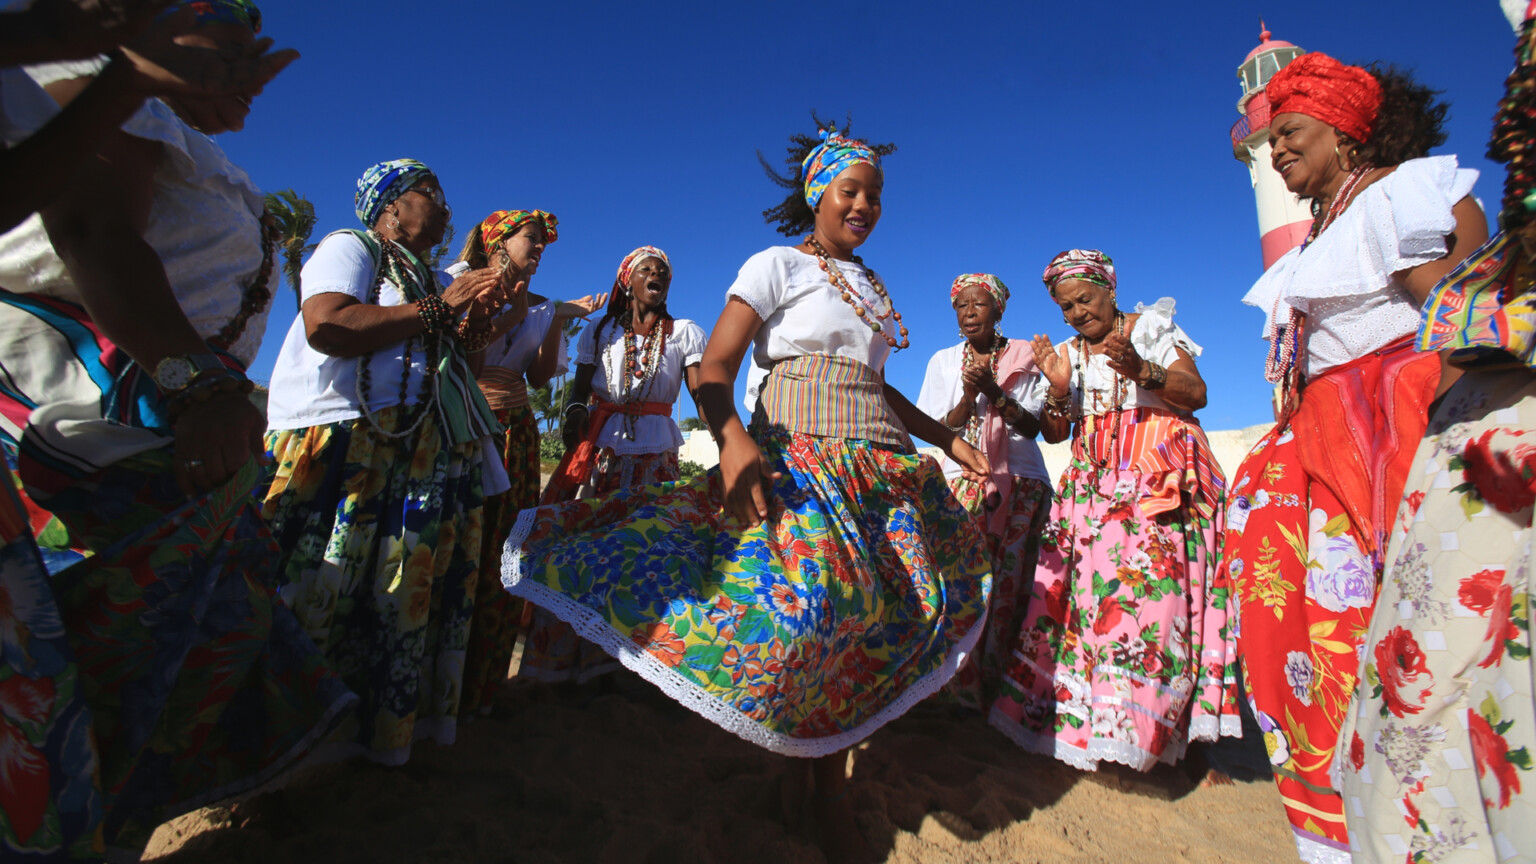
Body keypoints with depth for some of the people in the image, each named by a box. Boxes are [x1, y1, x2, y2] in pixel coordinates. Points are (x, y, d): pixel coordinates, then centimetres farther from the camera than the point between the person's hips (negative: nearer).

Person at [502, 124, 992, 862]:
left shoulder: (871, 286, 20)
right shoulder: (776, 266, 0)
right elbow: (713, 372, -11)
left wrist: (945, 439, 20)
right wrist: (733, 438, -30)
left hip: (879, 468, 7)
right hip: (799, 459, -6)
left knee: (859, 612, 4)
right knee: (803, 594, -19)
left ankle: (830, 790, 22)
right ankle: (796, 766, 11)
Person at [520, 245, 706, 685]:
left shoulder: (685, 332, 9)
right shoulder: (599, 332, 14)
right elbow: (579, 390, 9)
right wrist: (574, 414, -15)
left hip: (656, 455, 0)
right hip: (599, 448, 1)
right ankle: (559, 657, 9)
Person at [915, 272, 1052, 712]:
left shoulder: (1024, 356, 10)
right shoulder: (943, 361, 13)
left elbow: (1032, 426, 1)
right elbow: (938, 429, 5)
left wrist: (993, 391, -14)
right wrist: (969, 398, -13)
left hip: (1021, 482, 0)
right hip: (962, 476, 0)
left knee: (1012, 586, -8)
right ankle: (965, 692, -2)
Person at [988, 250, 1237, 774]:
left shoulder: (1152, 327, 7)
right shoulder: (1067, 353, 16)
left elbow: (1197, 393, -3)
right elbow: (1054, 434, 8)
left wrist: (1142, 369, -20)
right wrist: (1057, 389, -10)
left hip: (1160, 475, -3)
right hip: (1094, 481, 3)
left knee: (1151, 583, -15)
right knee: (1082, 585, -7)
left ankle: (1146, 725, -5)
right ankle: (1083, 715, 2)